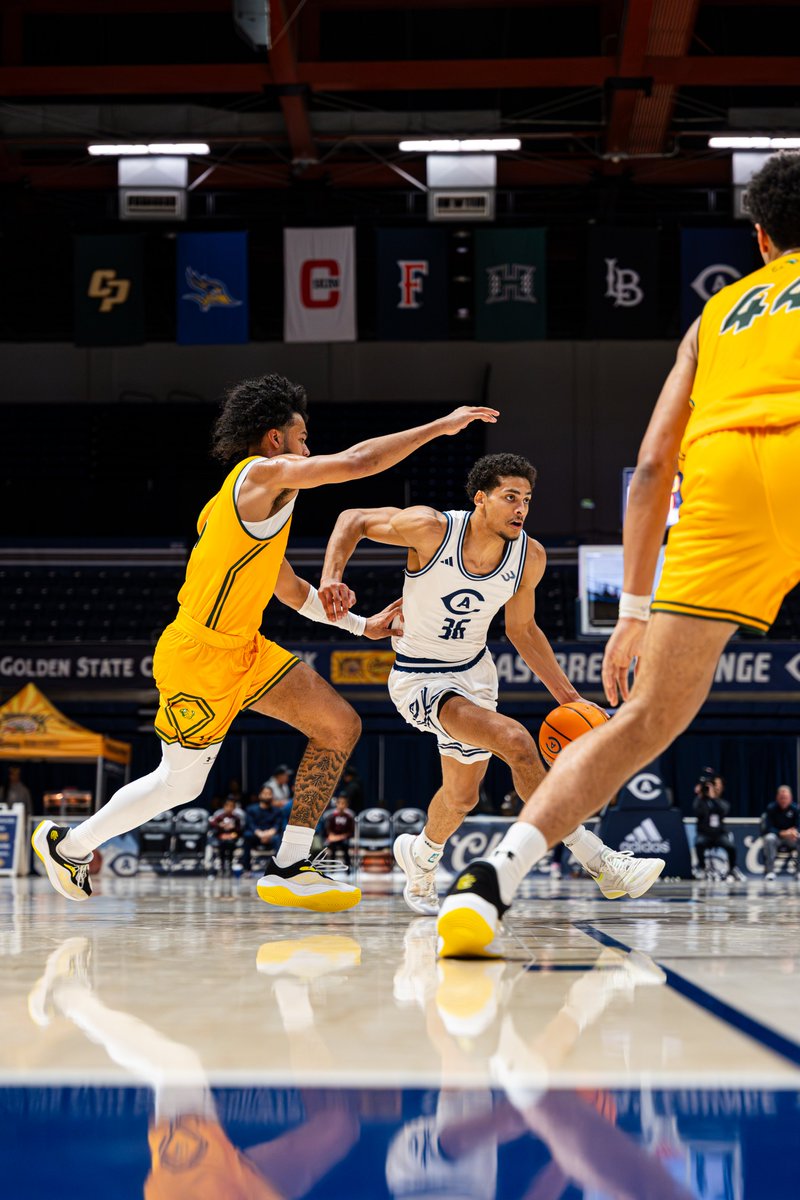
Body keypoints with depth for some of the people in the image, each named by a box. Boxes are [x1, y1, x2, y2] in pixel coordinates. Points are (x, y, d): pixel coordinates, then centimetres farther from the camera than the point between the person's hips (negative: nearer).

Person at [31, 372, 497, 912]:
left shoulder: (259, 500, 17)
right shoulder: (263, 474, -13)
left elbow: (293, 591, 27)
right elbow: (355, 462, -22)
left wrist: (361, 626, 23)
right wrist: (441, 426, -15)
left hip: (243, 651, 10)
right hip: (198, 658, -10)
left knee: (340, 726, 1)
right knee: (181, 783, 4)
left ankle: (289, 868, 4)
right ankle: (70, 843, 26)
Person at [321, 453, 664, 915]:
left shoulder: (530, 557, -10)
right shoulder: (432, 529, -24)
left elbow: (522, 628, 6)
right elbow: (354, 521, -10)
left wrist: (567, 696, 4)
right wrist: (333, 577, -26)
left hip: (475, 672, 6)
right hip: (420, 680, -6)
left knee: (463, 796, 17)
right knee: (515, 741, -26)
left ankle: (421, 855, 51)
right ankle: (598, 862, -22)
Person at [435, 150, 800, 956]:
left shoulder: (719, 312, 33)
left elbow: (651, 466, 26)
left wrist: (634, 610, 27)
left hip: (720, 482, 3)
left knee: (646, 720, 7)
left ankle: (491, 881, -6)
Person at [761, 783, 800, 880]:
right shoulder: (771, 808, -7)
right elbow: (768, 828, -14)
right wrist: (782, 833, -29)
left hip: (791, 839, 1)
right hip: (776, 836, -1)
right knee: (769, 838, -36)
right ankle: (770, 871, -33)